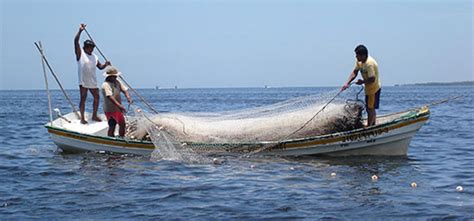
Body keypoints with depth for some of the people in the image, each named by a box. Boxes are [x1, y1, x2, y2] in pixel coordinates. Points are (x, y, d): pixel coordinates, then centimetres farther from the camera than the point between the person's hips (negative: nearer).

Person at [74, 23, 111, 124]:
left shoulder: (94, 57, 13)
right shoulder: (80, 53, -3)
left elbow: (100, 66, 19)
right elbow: (76, 41, -15)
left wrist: (105, 65, -3)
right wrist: (80, 31, -23)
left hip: (93, 81, 6)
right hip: (83, 81, -6)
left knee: (96, 97, 10)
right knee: (83, 98, -3)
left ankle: (94, 115, 24)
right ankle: (82, 118, 1)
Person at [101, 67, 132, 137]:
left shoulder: (117, 82, 9)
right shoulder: (106, 85, -18)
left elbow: (124, 90, 5)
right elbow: (110, 97, -28)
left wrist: (128, 97, -17)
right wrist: (119, 106, -37)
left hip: (117, 108, 9)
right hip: (110, 109, -9)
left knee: (112, 126, 14)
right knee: (122, 123, -13)